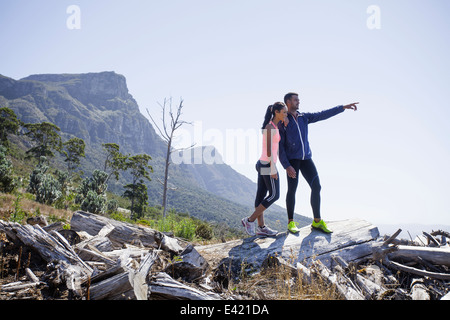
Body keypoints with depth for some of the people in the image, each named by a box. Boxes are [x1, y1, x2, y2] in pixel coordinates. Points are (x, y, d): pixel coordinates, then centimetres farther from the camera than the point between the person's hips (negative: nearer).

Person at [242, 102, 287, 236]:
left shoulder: (273, 126, 15)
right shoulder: (270, 127, -15)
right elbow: (268, 150, -20)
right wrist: (273, 169, -20)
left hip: (263, 164, 9)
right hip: (268, 165, -9)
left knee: (261, 195, 8)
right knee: (274, 195, -2)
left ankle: (261, 227, 14)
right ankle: (250, 220, 2)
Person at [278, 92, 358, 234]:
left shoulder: (304, 117, 15)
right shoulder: (282, 122, -3)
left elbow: (323, 115, 15)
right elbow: (279, 146, -8)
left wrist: (343, 107, 10)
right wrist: (286, 166, -16)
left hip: (306, 158, 5)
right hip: (291, 159, -5)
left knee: (316, 186, -3)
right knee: (292, 189, -5)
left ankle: (317, 221, 8)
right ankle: (291, 222, 10)